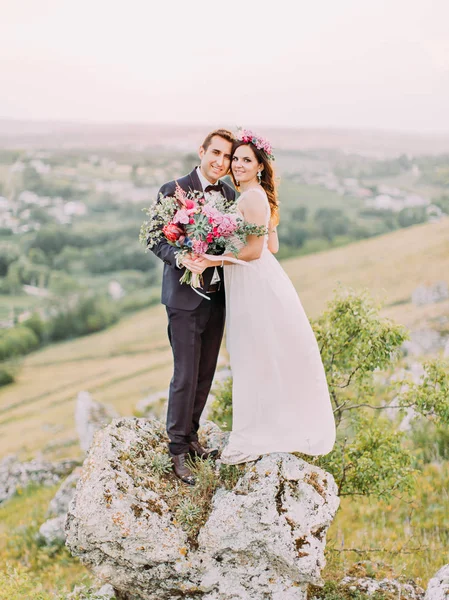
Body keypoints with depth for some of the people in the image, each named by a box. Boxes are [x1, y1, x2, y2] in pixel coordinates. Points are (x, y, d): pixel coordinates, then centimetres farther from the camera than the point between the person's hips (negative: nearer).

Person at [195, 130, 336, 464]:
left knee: (256, 361, -1)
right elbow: (272, 246, 18)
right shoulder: (259, 196, 16)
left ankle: (257, 437, 8)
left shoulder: (252, 198, -15)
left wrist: (213, 260, -20)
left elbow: (255, 250, -19)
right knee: (265, 360, 15)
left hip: (255, 285, -10)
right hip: (252, 283, 10)